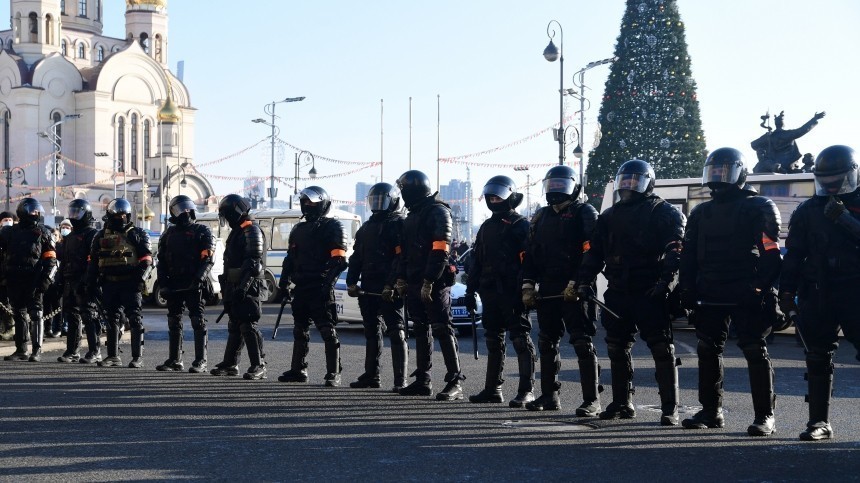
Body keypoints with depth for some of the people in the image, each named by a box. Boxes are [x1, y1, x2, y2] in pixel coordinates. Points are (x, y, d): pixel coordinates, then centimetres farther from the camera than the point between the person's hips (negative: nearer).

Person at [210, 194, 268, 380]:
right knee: (234, 327, 14)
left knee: (249, 326, -11)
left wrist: (243, 286, -26)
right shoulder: (237, 231, 21)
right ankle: (230, 364, 21)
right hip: (235, 289, 10)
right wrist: (227, 288, 23)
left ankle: (259, 366, -8)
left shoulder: (252, 231, -11)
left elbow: (254, 263, -21)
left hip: (248, 290, -10)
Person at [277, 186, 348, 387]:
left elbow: (339, 260, -12)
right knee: (300, 331, 14)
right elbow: (289, 259, 23)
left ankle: (333, 374, -6)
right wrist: (283, 283, 16)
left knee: (327, 331, -7)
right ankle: (298, 370, 25)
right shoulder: (298, 230, 19)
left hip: (321, 289, -8)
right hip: (301, 288, 8)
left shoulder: (332, 228, -4)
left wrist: (328, 282, -22)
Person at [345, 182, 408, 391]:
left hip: (389, 289, -8)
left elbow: (401, 258, -15)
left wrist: (391, 285, -23)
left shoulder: (398, 224, -5)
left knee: (396, 331, -9)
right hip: (368, 287, 8)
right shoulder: (366, 227, 21)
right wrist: (351, 282, 6)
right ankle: (371, 376, 22)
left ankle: (400, 380, -11)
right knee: (372, 332, 14)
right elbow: (356, 257, 20)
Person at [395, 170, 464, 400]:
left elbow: (440, 251, -19)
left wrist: (429, 282, -23)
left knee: (442, 329, -10)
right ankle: (423, 380, 20)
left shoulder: (438, 213, -11)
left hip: (435, 284, -9)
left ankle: (455, 382, -10)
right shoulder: (412, 216, 18)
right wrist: (401, 279, 11)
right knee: (421, 330, 13)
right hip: (415, 284, 9)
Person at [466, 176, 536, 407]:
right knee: (494, 340, 12)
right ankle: (493, 388, 19)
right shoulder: (487, 227, 18)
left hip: (512, 293, -8)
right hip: (490, 292, 8)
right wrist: (471, 291, 15)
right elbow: (477, 262, 20)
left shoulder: (521, 225, -4)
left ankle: (527, 390, -5)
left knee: (521, 340, -6)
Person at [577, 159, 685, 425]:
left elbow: (674, 251, -10)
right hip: (618, 293, 6)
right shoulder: (610, 216, 17)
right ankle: (622, 403, 22)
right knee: (617, 349, 11)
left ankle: (670, 408, -3)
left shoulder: (664, 212, -1)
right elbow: (594, 251, 17)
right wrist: (584, 281, 6)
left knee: (662, 349, -5)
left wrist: (665, 281, -21)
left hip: (650, 294, -6)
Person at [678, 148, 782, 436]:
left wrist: (763, 288, -16)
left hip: (747, 296, -6)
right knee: (708, 352, 8)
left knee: (755, 352, -4)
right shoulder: (701, 213, 17)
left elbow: (771, 253, -8)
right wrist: (687, 291, 8)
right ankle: (711, 412, 17)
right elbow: (688, 256, 17)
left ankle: (764, 416, 0)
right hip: (710, 296, 6)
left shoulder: (759, 208, -1)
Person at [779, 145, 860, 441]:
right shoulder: (807, 211, 12)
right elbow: (793, 256, 11)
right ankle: (819, 421, 10)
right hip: (817, 294, 3)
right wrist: (786, 291, 3)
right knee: (818, 359, 5)